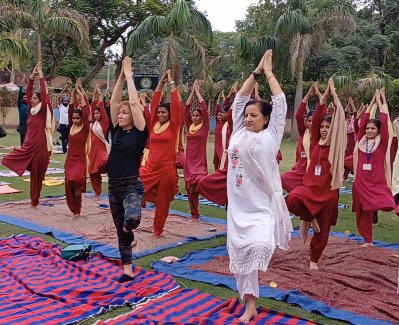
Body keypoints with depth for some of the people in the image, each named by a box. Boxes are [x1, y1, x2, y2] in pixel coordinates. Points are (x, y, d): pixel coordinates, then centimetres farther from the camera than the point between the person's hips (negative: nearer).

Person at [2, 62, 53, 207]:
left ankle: (35, 200, 15)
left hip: (39, 146, -7)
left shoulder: (43, 110, -7)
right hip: (28, 145, 7)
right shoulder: (31, 110, 8)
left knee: (36, 173, 2)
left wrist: (40, 75, -12)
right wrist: (32, 76, 4)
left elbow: (44, 93, -16)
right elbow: (28, 92, 8)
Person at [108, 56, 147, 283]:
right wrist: (121, 76, 0)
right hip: (114, 186, 7)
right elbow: (114, 101, 4)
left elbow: (135, 103, -15)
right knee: (120, 230, 12)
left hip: (132, 185, -7)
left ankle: (129, 233, 5)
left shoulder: (140, 132, -8)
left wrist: (129, 76, -8)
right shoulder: (118, 130, 7)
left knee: (132, 219, -33)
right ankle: (128, 270, 25)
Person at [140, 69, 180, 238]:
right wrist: (161, 83, 6)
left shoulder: (173, 126, -4)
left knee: (162, 203, 6)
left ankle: (157, 231, 24)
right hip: (150, 167, 4)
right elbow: (154, 103, 7)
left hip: (166, 169, -4)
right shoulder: (154, 125, 7)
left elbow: (176, 104, -10)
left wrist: (171, 82, -6)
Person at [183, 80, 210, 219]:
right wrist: (192, 92, 1)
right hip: (189, 161, 5)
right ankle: (194, 214, 20)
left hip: (200, 161, -5)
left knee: (199, 181, -32)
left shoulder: (205, 127, -3)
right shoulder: (189, 126, 8)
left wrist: (197, 92, -6)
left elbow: (204, 109, -12)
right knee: (190, 189, 9)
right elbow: (186, 108, 4)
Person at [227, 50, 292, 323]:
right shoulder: (239, 133, 9)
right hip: (239, 204, 4)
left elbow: (280, 102, -1)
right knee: (240, 251, 6)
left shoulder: (270, 136, 0)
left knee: (259, 247, -23)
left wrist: (269, 73, 7)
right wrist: (256, 72, 10)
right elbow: (240, 98, 12)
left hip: (263, 204, -4)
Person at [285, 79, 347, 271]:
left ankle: (314, 260, 26)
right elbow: (316, 118, -2)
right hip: (310, 186, 2)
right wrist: (324, 96, -5)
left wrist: (335, 96, -6)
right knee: (291, 200, -30)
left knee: (322, 229, 5)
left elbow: (339, 121, -8)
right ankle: (308, 217, 1)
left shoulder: (337, 146, -1)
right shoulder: (316, 142, 5)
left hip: (328, 192, -1)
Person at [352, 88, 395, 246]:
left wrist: (380, 101, -2)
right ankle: (368, 240, 24)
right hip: (361, 182, 4)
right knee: (363, 212, 12)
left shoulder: (382, 142, -3)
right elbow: (363, 121, 3)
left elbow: (384, 122, -10)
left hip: (377, 182, -3)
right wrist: (373, 101, 7)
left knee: (385, 205, -34)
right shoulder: (361, 140, 6)